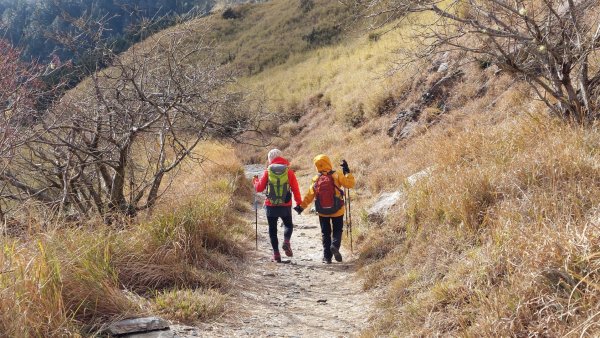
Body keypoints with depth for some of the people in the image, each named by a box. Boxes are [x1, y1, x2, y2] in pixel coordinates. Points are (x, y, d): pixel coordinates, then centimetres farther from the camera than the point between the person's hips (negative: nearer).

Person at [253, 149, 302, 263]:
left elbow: (259, 188, 3)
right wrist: (299, 203, 8)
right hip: (285, 206, 0)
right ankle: (286, 242, -6)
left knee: (272, 229, 11)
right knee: (288, 225, 21)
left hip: (271, 206, 0)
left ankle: (276, 253, 7)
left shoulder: (267, 172, -3)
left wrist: (255, 181, 23)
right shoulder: (289, 172, -2)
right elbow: (295, 189, -2)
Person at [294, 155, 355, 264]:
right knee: (337, 230, 14)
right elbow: (350, 184, -7)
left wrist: (302, 206, 7)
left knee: (325, 233, 14)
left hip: (322, 212, 2)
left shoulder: (316, 180, -2)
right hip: (337, 211, -2)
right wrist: (347, 172, 3)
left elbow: (309, 195, -1)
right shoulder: (336, 176, -9)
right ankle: (335, 245, -15)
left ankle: (327, 256, 10)